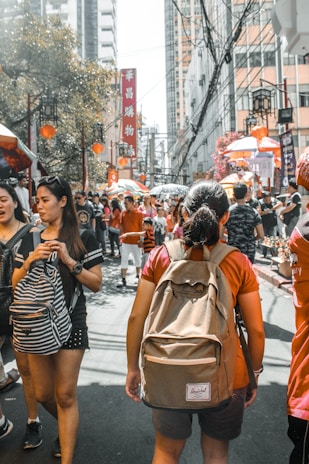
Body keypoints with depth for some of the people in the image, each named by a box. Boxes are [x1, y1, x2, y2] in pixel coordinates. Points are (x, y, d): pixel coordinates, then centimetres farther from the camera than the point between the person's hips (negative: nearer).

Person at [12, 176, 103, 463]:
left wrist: (69, 261, -20)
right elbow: (15, 284, 6)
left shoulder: (82, 238, -5)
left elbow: (96, 284, -7)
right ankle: (66, 426, 45)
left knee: (65, 395, 0)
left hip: (70, 321, -4)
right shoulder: (30, 240, 6)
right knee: (42, 394, 15)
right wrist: (30, 260, -12)